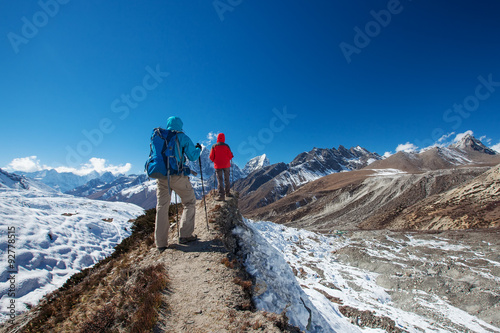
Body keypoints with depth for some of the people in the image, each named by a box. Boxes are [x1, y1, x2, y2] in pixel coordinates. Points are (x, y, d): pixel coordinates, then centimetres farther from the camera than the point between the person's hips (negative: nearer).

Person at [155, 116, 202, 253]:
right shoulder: (182, 137, 0)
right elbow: (192, 156, 2)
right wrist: (198, 149, 21)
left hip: (161, 177, 4)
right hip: (178, 176, -4)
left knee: (162, 208, 10)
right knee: (189, 202, 13)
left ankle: (161, 243, 13)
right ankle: (185, 235, 8)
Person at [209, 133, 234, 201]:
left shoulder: (214, 146, -6)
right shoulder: (226, 146, -6)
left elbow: (211, 157, -4)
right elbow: (230, 156, -5)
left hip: (218, 166, -1)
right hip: (226, 165, 1)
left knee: (220, 180, -1)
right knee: (227, 179, 15)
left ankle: (221, 196, -6)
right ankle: (227, 192, 26)